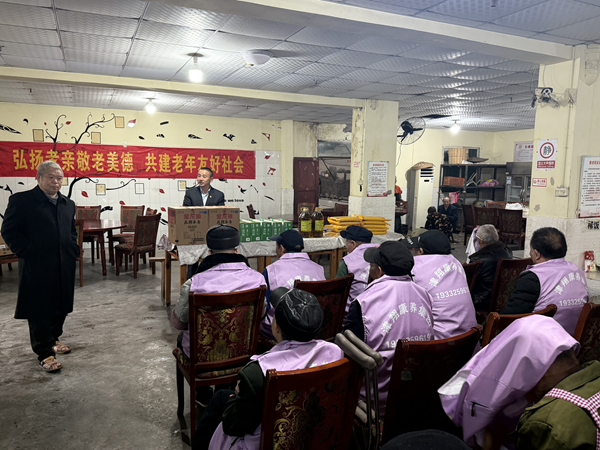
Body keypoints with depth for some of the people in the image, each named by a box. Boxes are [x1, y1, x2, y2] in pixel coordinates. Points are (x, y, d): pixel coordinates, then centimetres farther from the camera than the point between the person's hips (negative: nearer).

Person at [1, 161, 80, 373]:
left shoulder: (68, 204, 12)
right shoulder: (21, 200, -6)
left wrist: (73, 250, 8)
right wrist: (27, 251, -13)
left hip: (64, 268, 6)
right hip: (37, 268, -6)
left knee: (61, 307, 16)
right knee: (39, 311, 3)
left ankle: (53, 338, 38)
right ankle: (45, 353, 13)